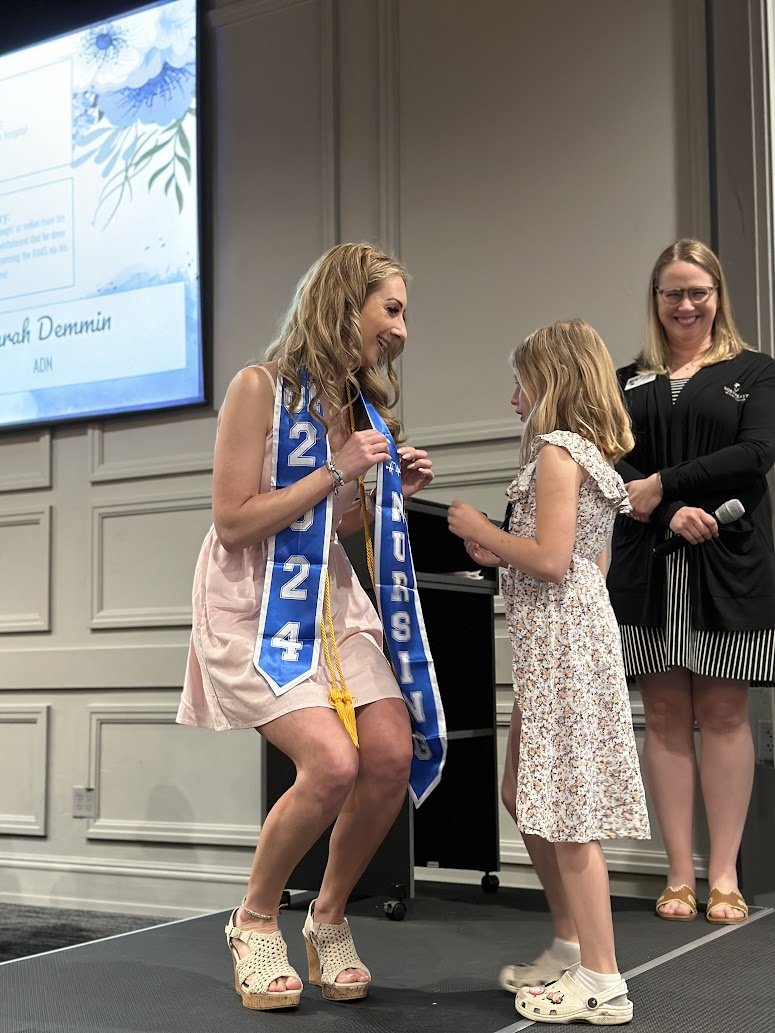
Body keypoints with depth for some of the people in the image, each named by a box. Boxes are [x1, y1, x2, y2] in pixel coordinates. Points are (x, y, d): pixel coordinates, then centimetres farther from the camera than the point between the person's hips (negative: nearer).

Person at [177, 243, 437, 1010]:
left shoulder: (362, 402, 9)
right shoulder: (261, 387, -13)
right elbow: (233, 522, -16)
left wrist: (391, 486, 1)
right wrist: (338, 471, -17)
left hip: (332, 596, 7)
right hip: (254, 603, -7)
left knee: (391, 755, -8)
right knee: (332, 762, -21)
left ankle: (329, 918, 16)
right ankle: (255, 922, 5)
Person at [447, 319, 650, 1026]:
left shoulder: (557, 450, -12)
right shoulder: (591, 454, 17)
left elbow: (551, 559, -20)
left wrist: (480, 530, -7)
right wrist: (500, 554, 15)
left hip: (560, 640, -10)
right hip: (570, 635, 10)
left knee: (564, 807, -7)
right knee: (534, 798, 17)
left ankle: (603, 983, -1)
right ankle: (572, 950, 27)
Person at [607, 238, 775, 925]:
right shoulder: (630, 381, 15)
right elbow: (615, 465, 2)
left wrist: (663, 485, -10)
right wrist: (673, 514, -15)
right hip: (648, 563, 2)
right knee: (666, 715, 1)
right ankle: (680, 873, 7)